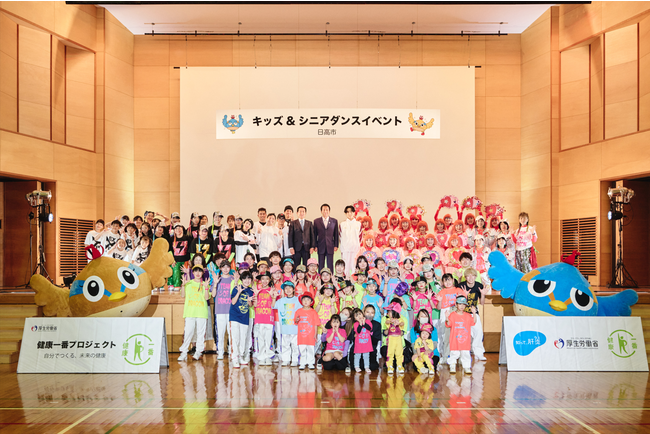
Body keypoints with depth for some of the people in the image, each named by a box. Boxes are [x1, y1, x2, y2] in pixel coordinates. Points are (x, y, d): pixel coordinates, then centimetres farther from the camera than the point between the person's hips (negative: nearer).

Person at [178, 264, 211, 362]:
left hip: (202, 312, 1)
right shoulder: (189, 283, 11)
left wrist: (206, 287, -14)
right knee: (188, 332, -7)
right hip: (190, 312, 0)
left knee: (201, 332, 0)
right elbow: (183, 295, 3)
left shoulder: (205, 284, 10)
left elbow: (206, 298, -1)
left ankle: (198, 352, 9)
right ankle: (184, 352, -2)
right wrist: (183, 285, -10)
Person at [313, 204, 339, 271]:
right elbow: (314, 235, 6)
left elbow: (336, 234, 7)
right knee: (320, 266, 4)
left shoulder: (334, 221, 6)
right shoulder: (316, 221, 5)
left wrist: (336, 245, 0)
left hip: (330, 247, 0)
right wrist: (315, 246, 0)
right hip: (320, 247, 0)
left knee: (330, 265, 0)